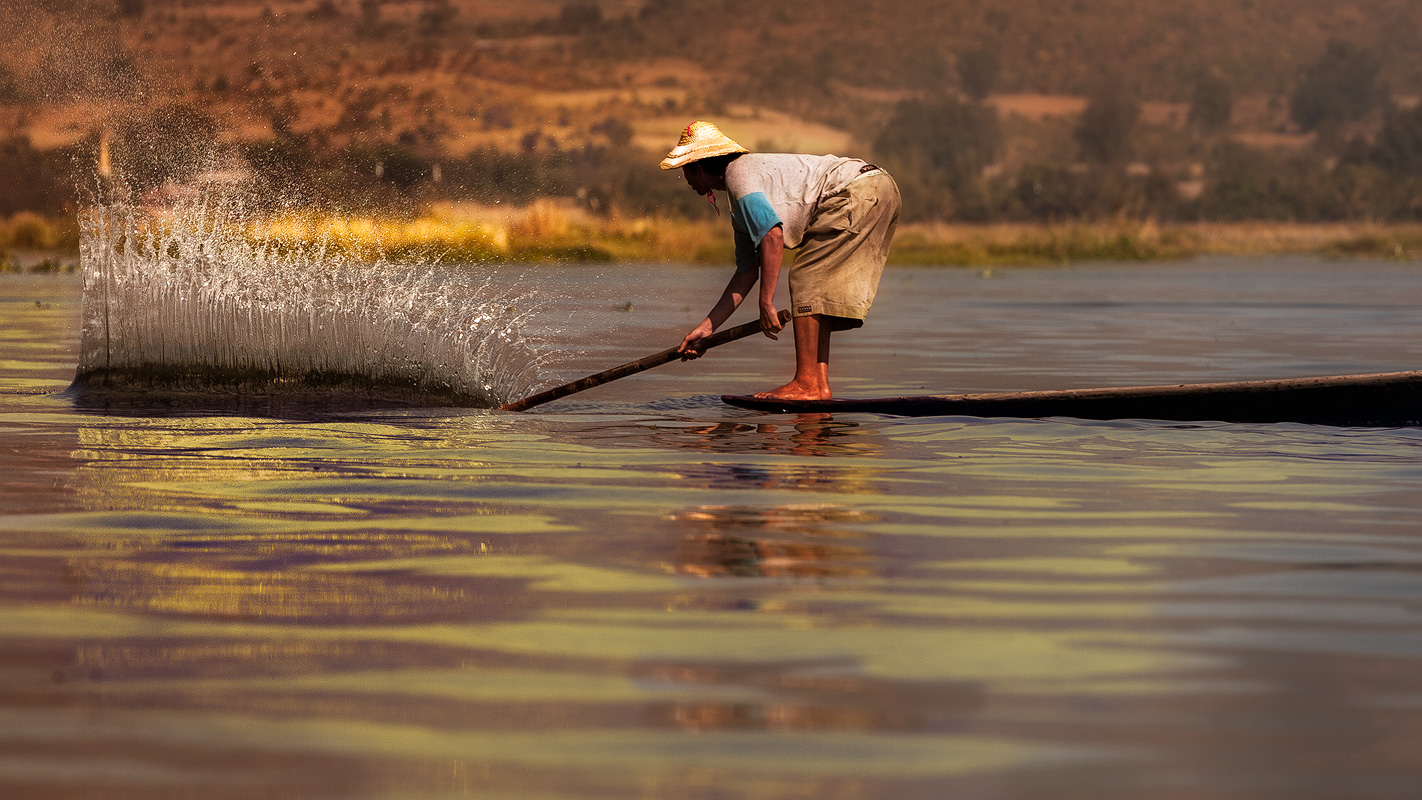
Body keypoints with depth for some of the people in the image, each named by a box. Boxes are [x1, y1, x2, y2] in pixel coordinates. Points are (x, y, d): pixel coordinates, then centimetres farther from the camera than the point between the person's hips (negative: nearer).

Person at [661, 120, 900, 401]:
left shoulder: (740, 175, -7)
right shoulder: (740, 209, 24)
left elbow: (773, 235, -20)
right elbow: (747, 272, 24)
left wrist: (766, 303, -20)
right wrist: (707, 326, 23)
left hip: (858, 191, -10)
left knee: (804, 280, -10)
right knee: (816, 290, 12)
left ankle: (806, 385, -12)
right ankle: (820, 384, 6)